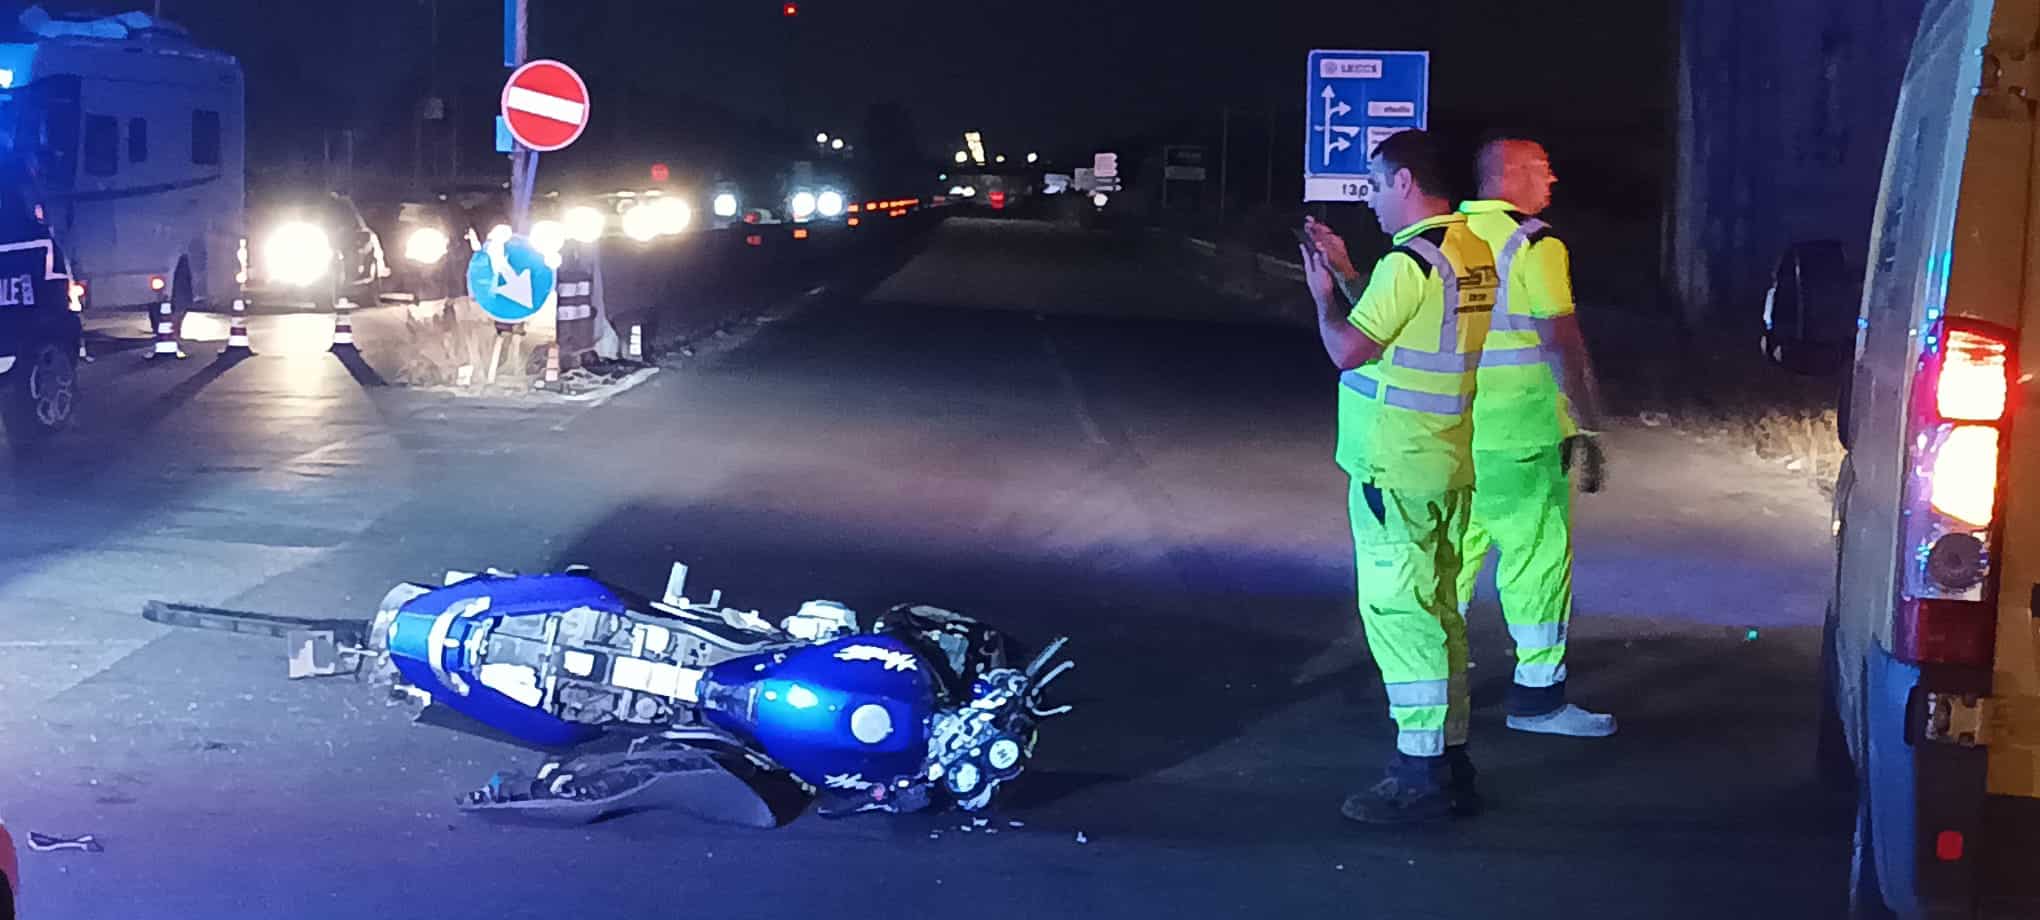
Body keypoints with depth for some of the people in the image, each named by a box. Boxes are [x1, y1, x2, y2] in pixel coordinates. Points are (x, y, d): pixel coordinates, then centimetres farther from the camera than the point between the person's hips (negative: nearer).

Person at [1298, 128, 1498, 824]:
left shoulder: (1409, 261, -18)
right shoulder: (1473, 251, 10)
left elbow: (1347, 349, -17)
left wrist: (1323, 291, -1)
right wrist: (1347, 275, 21)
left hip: (1393, 472, -9)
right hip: (1446, 466, 9)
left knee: (1399, 615, -5)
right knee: (1436, 611, 14)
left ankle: (1420, 775, -4)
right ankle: (1451, 765, 19)